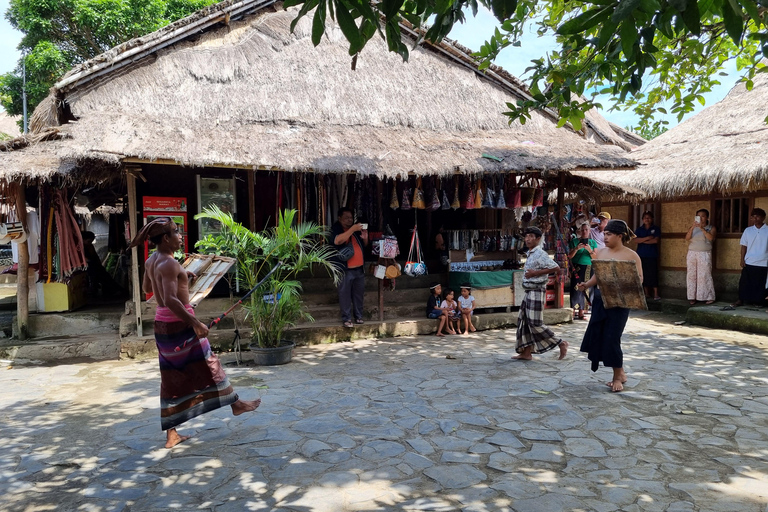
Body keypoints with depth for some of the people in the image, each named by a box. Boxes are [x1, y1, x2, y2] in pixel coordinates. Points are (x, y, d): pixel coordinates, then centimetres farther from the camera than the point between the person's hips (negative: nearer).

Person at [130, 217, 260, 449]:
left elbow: (146, 288, 25)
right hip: (178, 324, -9)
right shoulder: (169, 264, -20)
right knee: (208, 365, 8)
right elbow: (170, 300, -29)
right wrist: (195, 323, -27)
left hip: (161, 324, 9)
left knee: (172, 378, 12)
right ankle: (236, 404, 27)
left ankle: (171, 434, 18)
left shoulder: (150, 261, 9)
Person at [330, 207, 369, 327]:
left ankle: (359, 316, 22)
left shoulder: (356, 229, 16)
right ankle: (346, 319, 3)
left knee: (358, 294, 10)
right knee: (345, 294, -5)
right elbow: (338, 241, -25)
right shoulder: (336, 229, -3)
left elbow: (364, 245, 25)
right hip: (345, 269, -6)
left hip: (359, 268, 6)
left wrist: (365, 238, 2)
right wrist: (353, 229, -25)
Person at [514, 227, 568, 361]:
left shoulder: (540, 254, -14)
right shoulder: (530, 254, 15)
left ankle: (561, 344, 6)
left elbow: (556, 268, -21)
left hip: (536, 292, -10)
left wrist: (536, 273, -21)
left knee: (535, 323, -8)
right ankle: (526, 353, 14)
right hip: (529, 292, 10)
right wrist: (528, 272, 11)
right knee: (524, 321, 9)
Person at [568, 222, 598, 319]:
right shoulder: (574, 241, 6)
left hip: (588, 269, 2)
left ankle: (581, 312, 4)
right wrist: (576, 248, -14)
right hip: (577, 268, -2)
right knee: (575, 289, -9)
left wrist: (589, 250, -12)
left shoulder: (593, 242, 12)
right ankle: (573, 312, -7)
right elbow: (570, 256, 2)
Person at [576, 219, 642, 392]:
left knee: (612, 337, -5)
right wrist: (586, 285, -4)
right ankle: (620, 372, 24)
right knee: (596, 335, 6)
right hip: (600, 299, 6)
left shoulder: (631, 255, -6)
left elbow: (639, 279, -7)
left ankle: (617, 377, 15)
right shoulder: (600, 252, 9)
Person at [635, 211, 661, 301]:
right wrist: (647, 238, -13)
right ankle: (646, 293, 12)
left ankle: (656, 294, -4)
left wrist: (642, 241, -6)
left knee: (653, 274, -7)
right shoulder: (639, 229, 10)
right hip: (641, 255, 3)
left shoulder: (656, 229, 4)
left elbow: (656, 240, -10)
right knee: (644, 274, 4)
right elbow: (636, 240, -4)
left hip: (652, 255, -3)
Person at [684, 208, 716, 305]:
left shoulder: (711, 228, 5)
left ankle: (709, 297, 1)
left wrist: (702, 228, -23)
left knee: (704, 275, -6)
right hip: (692, 253, 3)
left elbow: (711, 237, -15)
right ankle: (692, 297, 6)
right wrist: (692, 227, -18)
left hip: (704, 254, -3)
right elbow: (687, 238, -5)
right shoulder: (692, 227, 11)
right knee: (691, 275, 1)